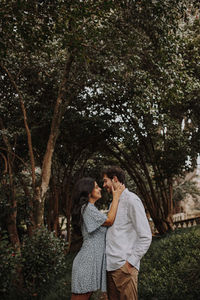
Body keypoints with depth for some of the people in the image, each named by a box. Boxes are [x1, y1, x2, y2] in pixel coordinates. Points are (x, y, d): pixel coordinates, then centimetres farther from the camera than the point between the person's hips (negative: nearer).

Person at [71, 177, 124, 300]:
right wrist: (116, 197, -8)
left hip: (93, 259, 10)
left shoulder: (91, 208, 20)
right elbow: (109, 221, -14)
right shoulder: (87, 208, -13)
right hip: (89, 259, -10)